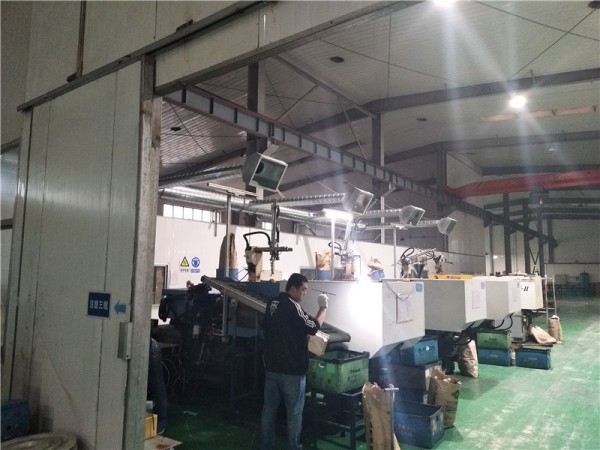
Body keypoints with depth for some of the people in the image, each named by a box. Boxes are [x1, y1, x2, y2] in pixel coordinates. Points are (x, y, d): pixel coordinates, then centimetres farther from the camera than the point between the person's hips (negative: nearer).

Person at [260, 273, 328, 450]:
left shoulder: (272, 303, 8)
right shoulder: (292, 305, -18)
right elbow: (313, 327, -16)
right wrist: (323, 307, -3)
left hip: (272, 367, 8)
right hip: (292, 370, -7)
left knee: (269, 408, 13)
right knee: (294, 412, 6)